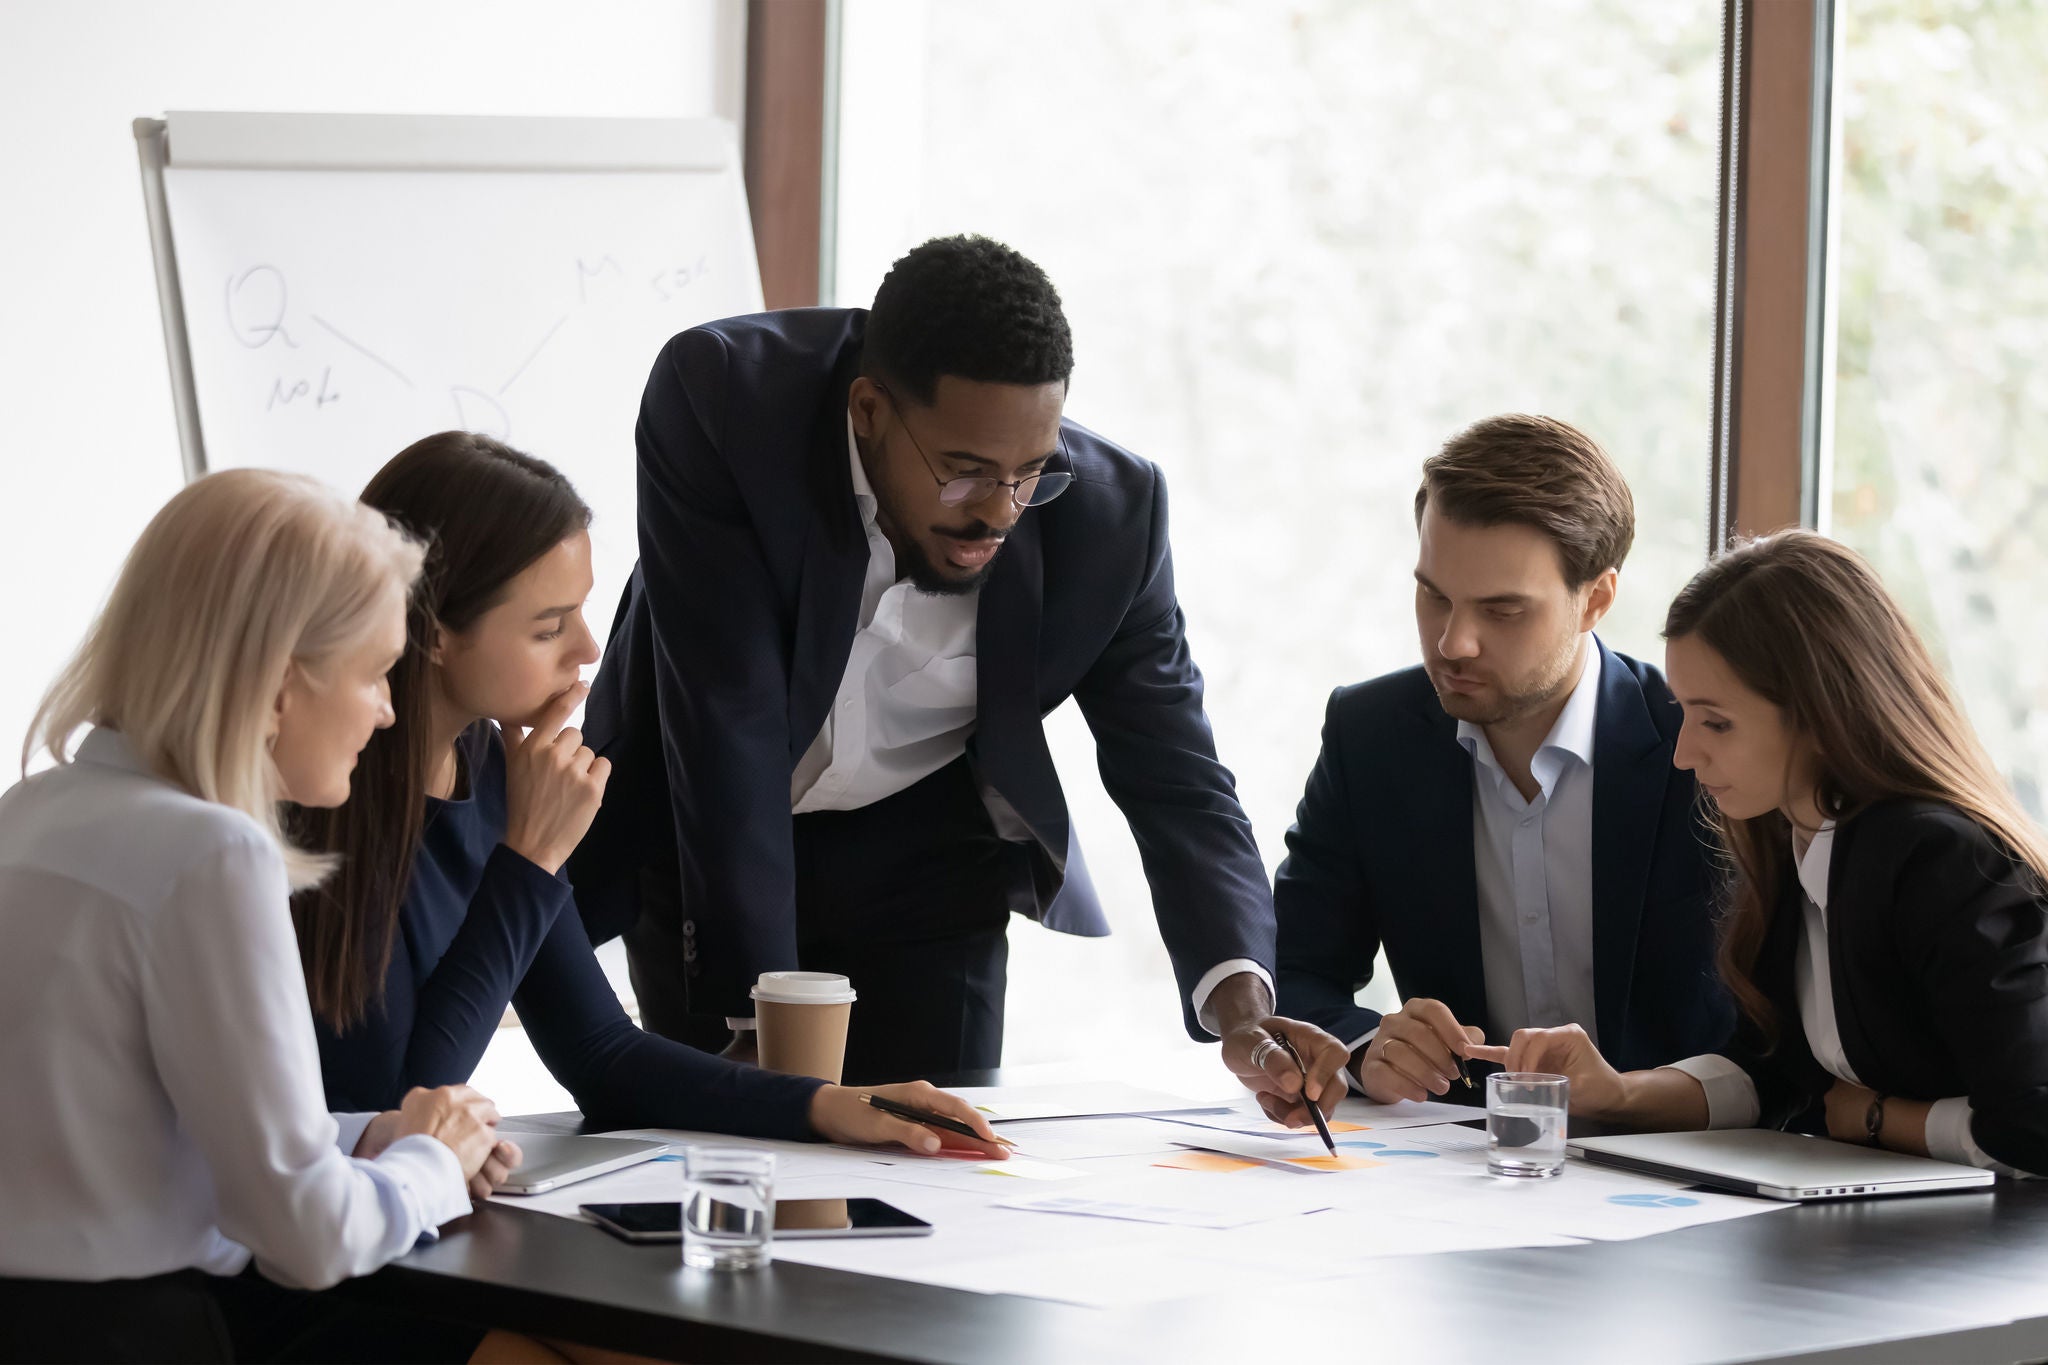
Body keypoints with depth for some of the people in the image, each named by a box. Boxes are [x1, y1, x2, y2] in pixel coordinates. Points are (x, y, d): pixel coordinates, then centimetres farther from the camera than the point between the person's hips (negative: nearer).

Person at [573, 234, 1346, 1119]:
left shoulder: (1110, 508, -21)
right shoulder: (720, 399, -29)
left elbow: (1173, 777, -14)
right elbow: (725, 717, -31)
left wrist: (1239, 1005, -33)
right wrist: (755, 1014, -32)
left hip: (926, 856, 2)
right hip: (704, 839, -2)